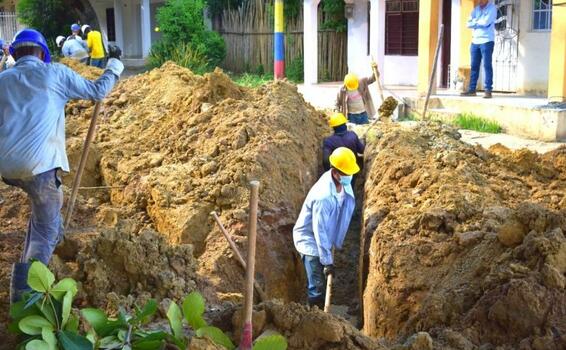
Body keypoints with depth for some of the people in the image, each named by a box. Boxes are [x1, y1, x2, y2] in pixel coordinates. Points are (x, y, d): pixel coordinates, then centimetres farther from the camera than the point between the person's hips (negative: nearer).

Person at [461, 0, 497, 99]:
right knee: (474, 66, 7)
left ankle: (488, 90, -6)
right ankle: (472, 89, 11)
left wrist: (475, 22, 0)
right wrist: (479, 22, -9)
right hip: (475, 41, 6)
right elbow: (469, 24, 5)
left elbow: (486, 22, -17)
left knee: (487, 66, -5)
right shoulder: (476, 9, 15)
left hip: (486, 41, -6)